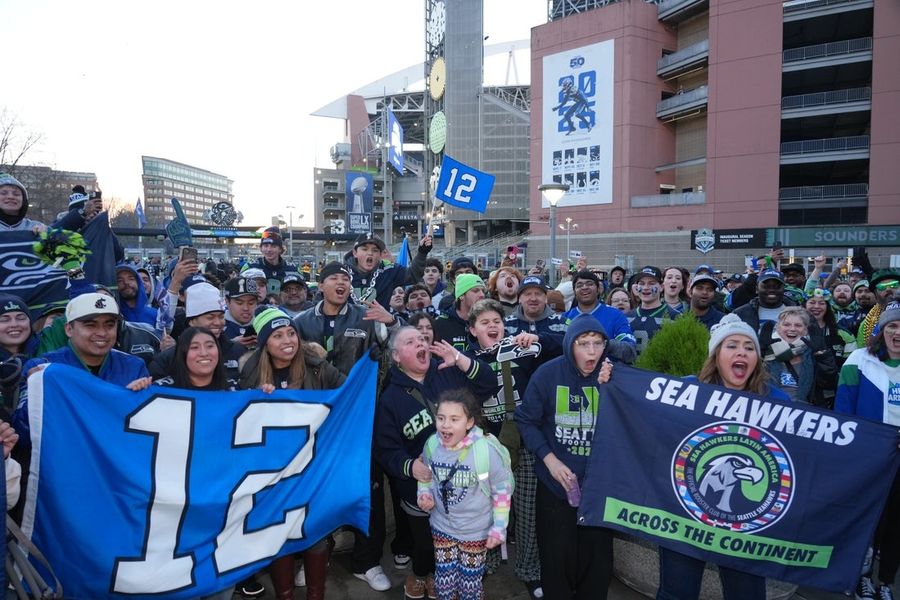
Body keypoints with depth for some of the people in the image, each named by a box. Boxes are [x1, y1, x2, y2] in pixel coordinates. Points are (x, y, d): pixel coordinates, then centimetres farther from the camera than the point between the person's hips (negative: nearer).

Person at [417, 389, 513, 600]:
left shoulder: (487, 450, -26)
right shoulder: (432, 444, -14)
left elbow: (502, 491, -14)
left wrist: (499, 528, -10)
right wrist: (424, 493, -10)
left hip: (475, 530, -3)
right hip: (442, 526, 3)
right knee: (444, 583, 17)